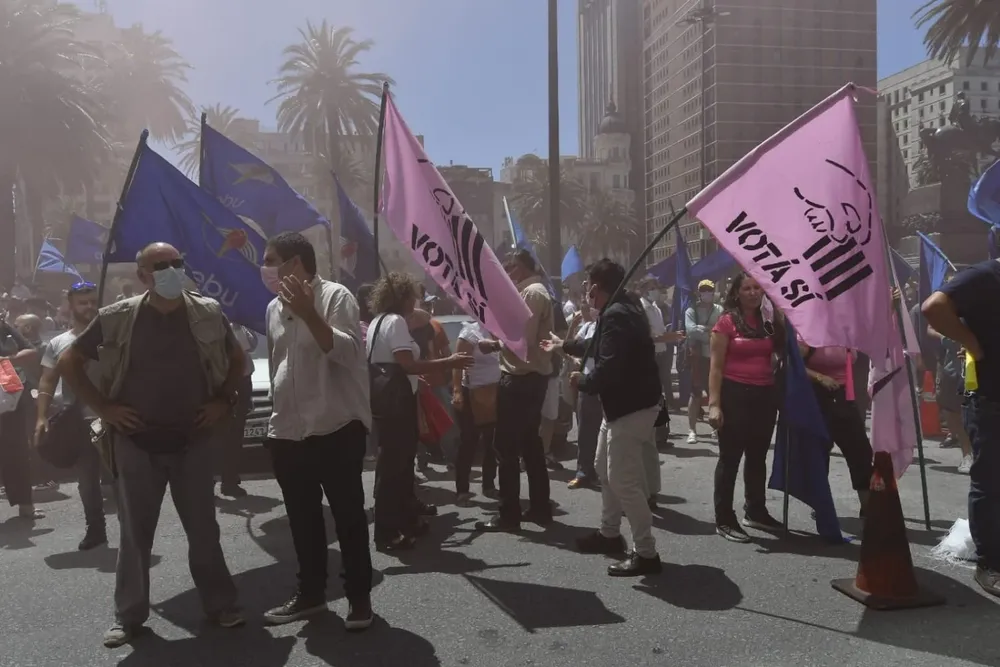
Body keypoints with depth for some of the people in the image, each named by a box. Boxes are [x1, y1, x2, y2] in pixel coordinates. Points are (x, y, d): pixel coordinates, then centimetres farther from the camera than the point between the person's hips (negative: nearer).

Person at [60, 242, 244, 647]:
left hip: (194, 440, 1)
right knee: (135, 532, 10)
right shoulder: (116, 319, -6)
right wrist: (102, 407, -4)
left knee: (203, 528, 9)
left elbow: (237, 359, 12)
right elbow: (68, 362, 3)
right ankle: (129, 615, 25)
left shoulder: (209, 314, -2)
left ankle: (220, 605, 23)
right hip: (136, 442, 0)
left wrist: (224, 401, 0)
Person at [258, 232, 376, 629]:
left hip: (337, 428, -7)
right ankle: (310, 593, 29)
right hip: (287, 433, 7)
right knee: (302, 519, 15)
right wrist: (276, 419, 20)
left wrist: (309, 314, -29)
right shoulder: (274, 308, 12)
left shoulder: (335, 296, -9)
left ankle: (359, 597, 16)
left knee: (348, 516, 3)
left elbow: (348, 353, -21)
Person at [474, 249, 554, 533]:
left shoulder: (531, 293, -15)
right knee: (530, 443, 16)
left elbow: (522, 340, -23)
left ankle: (509, 514, 4)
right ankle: (540, 507, 23)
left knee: (507, 446, -3)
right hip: (532, 376, 11)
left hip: (521, 379, -11)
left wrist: (494, 345, -11)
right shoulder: (536, 292, 17)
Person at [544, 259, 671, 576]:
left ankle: (646, 554, 4)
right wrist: (564, 345, 37)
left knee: (623, 480, -6)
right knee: (605, 469, 21)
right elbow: (601, 348, 26)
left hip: (632, 405, -11)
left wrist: (583, 382, -11)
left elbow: (609, 368, -31)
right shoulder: (622, 308, 10)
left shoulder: (616, 315, -24)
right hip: (622, 402, 11)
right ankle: (610, 533, 36)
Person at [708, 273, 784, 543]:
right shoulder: (727, 322, -7)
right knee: (730, 457, 1)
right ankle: (724, 520, 8)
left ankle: (755, 511, 33)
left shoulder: (769, 321, 10)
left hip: (765, 395, 6)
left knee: (758, 456, 17)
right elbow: (716, 367, -10)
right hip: (735, 394, -6)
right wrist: (714, 403, -17)